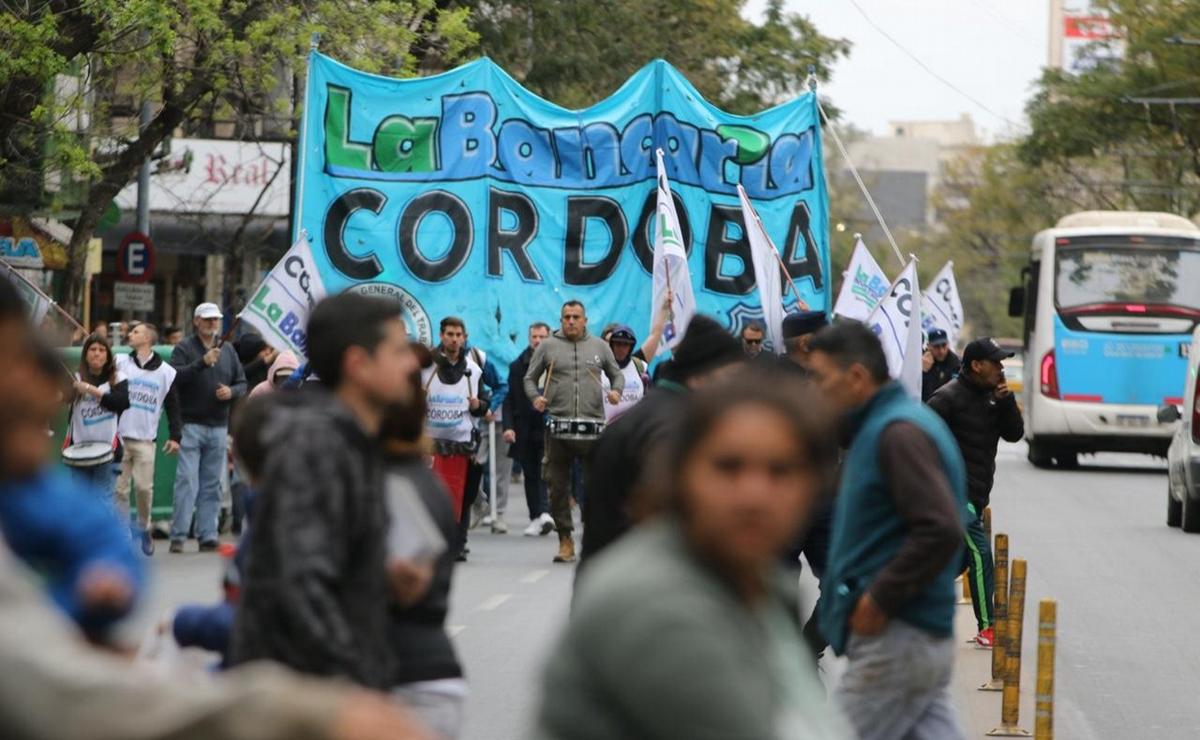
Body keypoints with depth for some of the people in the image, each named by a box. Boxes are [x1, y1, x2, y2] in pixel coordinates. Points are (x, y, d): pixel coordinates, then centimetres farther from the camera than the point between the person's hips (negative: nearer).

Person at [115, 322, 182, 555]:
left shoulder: (166, 372, 7)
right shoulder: (119, 363, 7)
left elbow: (174, 406, 9)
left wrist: (175, 436, 2)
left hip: (145, 441, -1)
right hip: (118, 437, 1)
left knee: (144, 487, -6)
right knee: (120, 488, -2)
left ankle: (143, 529, 15)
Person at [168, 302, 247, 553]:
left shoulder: (228, 350, 15)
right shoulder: (184, 348, 0)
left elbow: (242, 383, 18)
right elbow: (174, 376, -15)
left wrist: (231, 392, -4)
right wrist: (202, 362, -22)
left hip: (218, 427, 5)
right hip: (191, 426, -5)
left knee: (211, 485, 7)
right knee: (187, 481, -10)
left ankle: (208, 536, 10)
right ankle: (178, 535, -9)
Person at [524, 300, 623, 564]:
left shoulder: (599, 346, 13)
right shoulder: (548, 346, 8)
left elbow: (617, 374, 21)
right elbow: (530, 378, 12)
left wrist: (616, 390, -1)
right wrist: (535, 397, -7)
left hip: (593, 427, 0)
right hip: (558, 427, 0)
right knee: (558, 487, 1)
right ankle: (565, 539, 10)